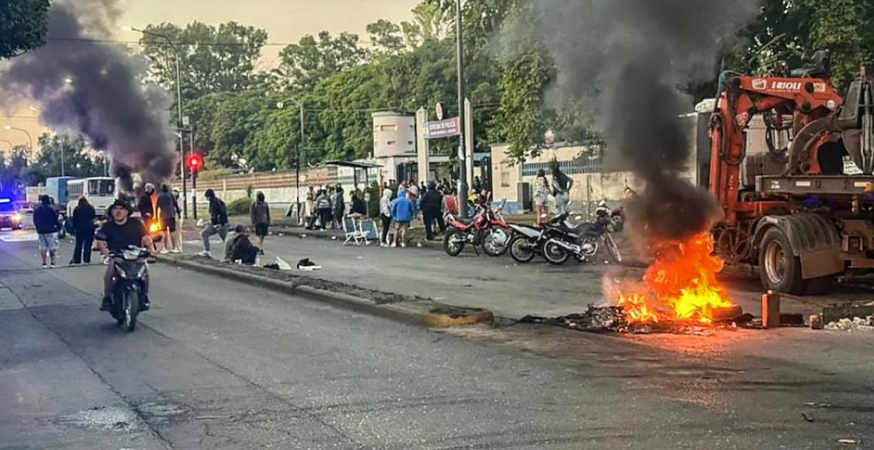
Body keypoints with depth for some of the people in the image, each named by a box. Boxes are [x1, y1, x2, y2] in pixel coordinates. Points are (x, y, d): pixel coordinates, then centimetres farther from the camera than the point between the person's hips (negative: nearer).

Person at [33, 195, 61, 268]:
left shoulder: (36, 209, 6)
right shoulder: (51, 208, -11)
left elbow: (35, 221, 11)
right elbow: (56, 219, -9)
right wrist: (59, 227, 5)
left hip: (41, 231, 5)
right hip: (51, 230, -5)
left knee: (43, 247, 8)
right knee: (53, 247, 0)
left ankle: (44, 263, 6)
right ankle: (53, 262, -5)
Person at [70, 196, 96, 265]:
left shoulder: (77, 209, -5)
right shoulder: (91, 208, 1)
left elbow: (74, 219, -1)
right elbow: (94, 217, 12)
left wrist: (74, 228, 7)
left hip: (80, 228, -1)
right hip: (90, 228, 1)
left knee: (78, 244, 5)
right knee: (88, 244, 3)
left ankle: (76, 260, 4)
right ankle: (86, 260, 2)